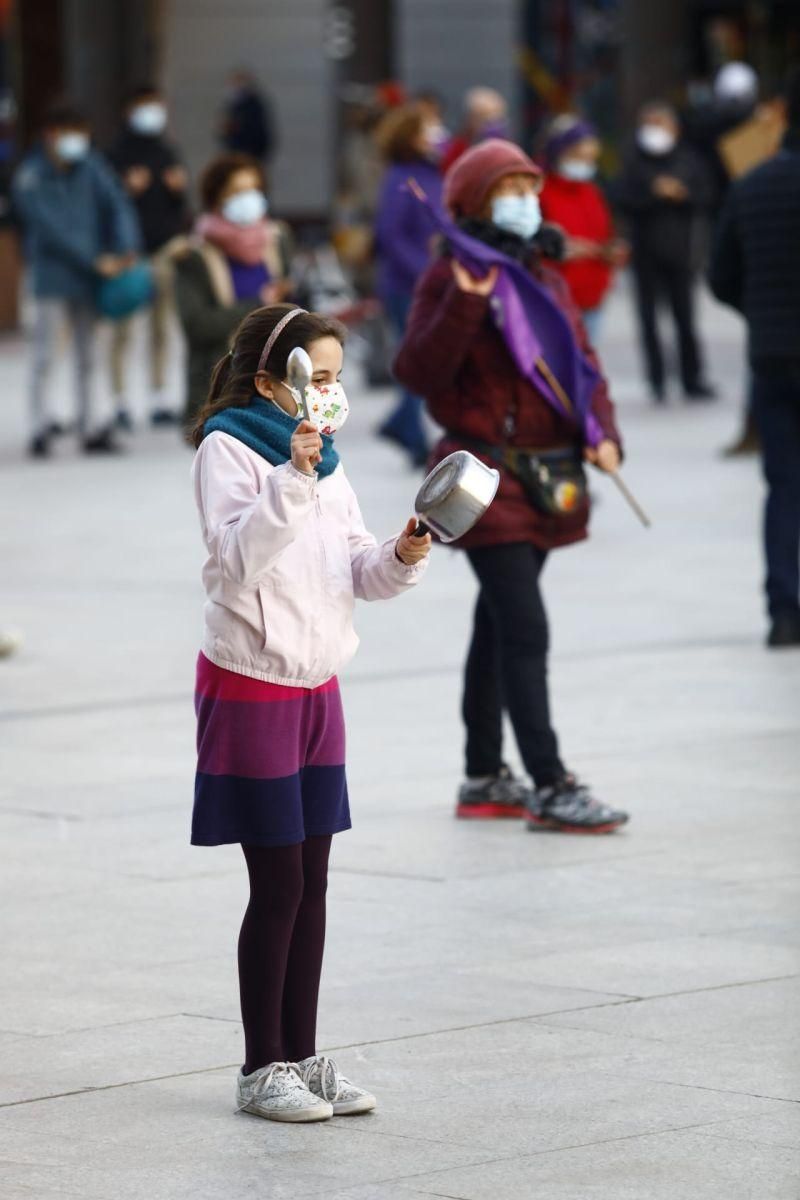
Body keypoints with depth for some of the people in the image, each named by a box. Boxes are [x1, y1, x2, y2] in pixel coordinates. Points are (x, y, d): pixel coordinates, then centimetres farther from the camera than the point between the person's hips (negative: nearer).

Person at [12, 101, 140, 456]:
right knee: (44, 354, -6)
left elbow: (117, 204, -2)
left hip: (89, 277, 5)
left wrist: (126, 248, -19)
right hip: (51, 276, -5)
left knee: (87, 356, 12)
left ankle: (89, 426, 19)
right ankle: (40, 428, -2)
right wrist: (95, 261, -17)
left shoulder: (90, 166, 3)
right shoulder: (31, 177, -9)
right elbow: (51, 229, -15)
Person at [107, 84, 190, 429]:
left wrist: (180, 188, -5)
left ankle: (160, 401, 12)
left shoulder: (168, 154, 11)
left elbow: (180, 208, 15)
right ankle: (120, 402, -1)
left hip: (161, 246, 5)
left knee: (161, 328, 7)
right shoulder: (117, 154, -3)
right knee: (122, 327, -4)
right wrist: (127, 189, -21)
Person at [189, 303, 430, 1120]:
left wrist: (400, 560, -11)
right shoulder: (227, 450, -11)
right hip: (250, 690, -7)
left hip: (317, 687, 7)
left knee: (311, 883, 10)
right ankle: (261, 1069, 6)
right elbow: (239, 557, -26)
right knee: (278, 885, -3)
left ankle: (301, 1056, 18)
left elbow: (358, 573, 10)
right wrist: (291, 479, -36)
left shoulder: (320, 454, 11)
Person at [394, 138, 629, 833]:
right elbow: (419, 371, -18)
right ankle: (551, 789, -15)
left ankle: (485, 779, 24)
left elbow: (584, 364, 17)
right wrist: (465, 303, -28)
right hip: (487, 476, -8)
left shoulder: (546, 279, 14)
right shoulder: (451, 280, -8)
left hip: (548, 481, 8)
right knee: (525, 632, -13)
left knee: (499, 628, 15)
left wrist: (602, 432, 0)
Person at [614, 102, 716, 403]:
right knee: (648, 316, 0)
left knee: (685, 317, -1)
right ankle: (657, 381, 7)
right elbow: (624, 200, -7)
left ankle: (692, 380, 5)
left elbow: (704, 196, 5)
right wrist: (655, 193, -19)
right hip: (646, 251, -1)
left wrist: (682, 194, -14)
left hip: (679, 250, 1)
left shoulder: (687, 159, 5)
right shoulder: (634, 161, 0)